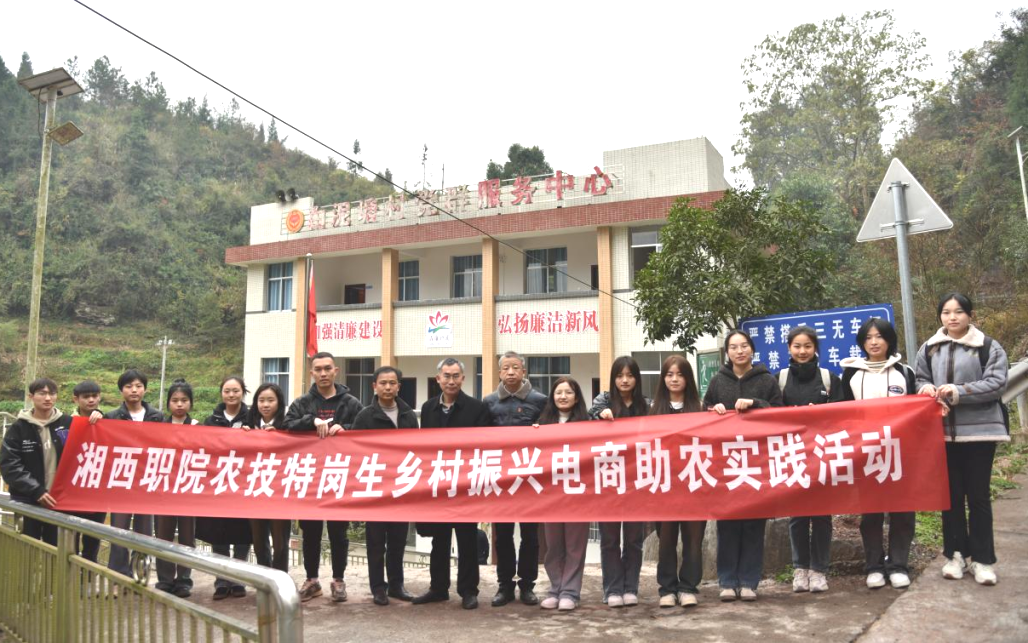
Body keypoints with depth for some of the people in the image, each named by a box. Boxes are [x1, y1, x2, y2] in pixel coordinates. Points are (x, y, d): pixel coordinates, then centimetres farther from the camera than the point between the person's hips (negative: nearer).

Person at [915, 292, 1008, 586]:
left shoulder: (989, 347, -2)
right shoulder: (929, 349, 9)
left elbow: (996, 383, -10)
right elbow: (920, 380, 16)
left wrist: (959, 391, -20)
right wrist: (926, 388, -7)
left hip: (979, 430, -3)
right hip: (942, 431, 3)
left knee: (978, 495, 4)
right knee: (950, 494, 10)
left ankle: (982, 559, 13)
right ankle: (955, 554, 20)